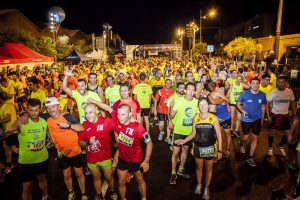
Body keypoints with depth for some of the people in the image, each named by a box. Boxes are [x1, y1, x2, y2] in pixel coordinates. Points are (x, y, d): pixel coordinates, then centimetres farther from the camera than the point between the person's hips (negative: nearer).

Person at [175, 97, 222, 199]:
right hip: (198, 147, 2)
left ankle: (206, 188, 39)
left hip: (209, 148, -1)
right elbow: (193, 133, 4)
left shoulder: (213, 118, -13)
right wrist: (184, 141, -4)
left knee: (208, 169, 16)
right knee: (199, 168, 20)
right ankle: (199, 184, 46)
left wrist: (220, 150, -7)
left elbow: (219, 135, -7)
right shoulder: (195, 118, -7)